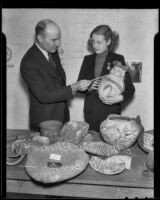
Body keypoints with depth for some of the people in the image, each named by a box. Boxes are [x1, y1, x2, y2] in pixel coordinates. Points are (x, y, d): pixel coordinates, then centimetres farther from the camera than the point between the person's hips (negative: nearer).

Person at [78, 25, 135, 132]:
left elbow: (130, 87, -4)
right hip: (91, 112, 3)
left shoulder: (118, 59, -2)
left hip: (111, 112, -3)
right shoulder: (88, 60, 8)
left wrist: (120, 97, -23)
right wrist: (89, 88, -11)